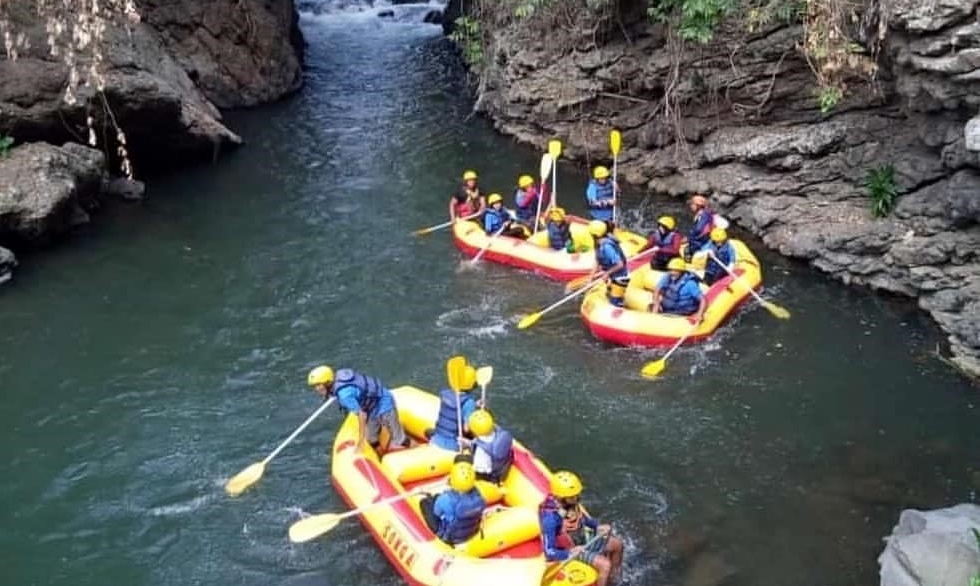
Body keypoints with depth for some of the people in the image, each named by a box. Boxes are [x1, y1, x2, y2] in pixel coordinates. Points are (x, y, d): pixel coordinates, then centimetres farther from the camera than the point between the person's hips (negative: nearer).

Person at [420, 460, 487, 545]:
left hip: (449, 537, -5)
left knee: (424, 502, 9)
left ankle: (439, 532, 24)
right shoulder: (476, 493, -26)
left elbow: (437, 511, -15)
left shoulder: (446, 499, -39)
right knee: (437, 497, 17)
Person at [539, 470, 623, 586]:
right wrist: (570, 553, -40)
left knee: (617, 544, 11)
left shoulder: (571, 502, -13)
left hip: (584, 538, 8)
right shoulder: (550, 518, -34)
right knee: (605, 564, -23)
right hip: (570, 549, -8)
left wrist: (598, 526, -3)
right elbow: (549, 552, -29)